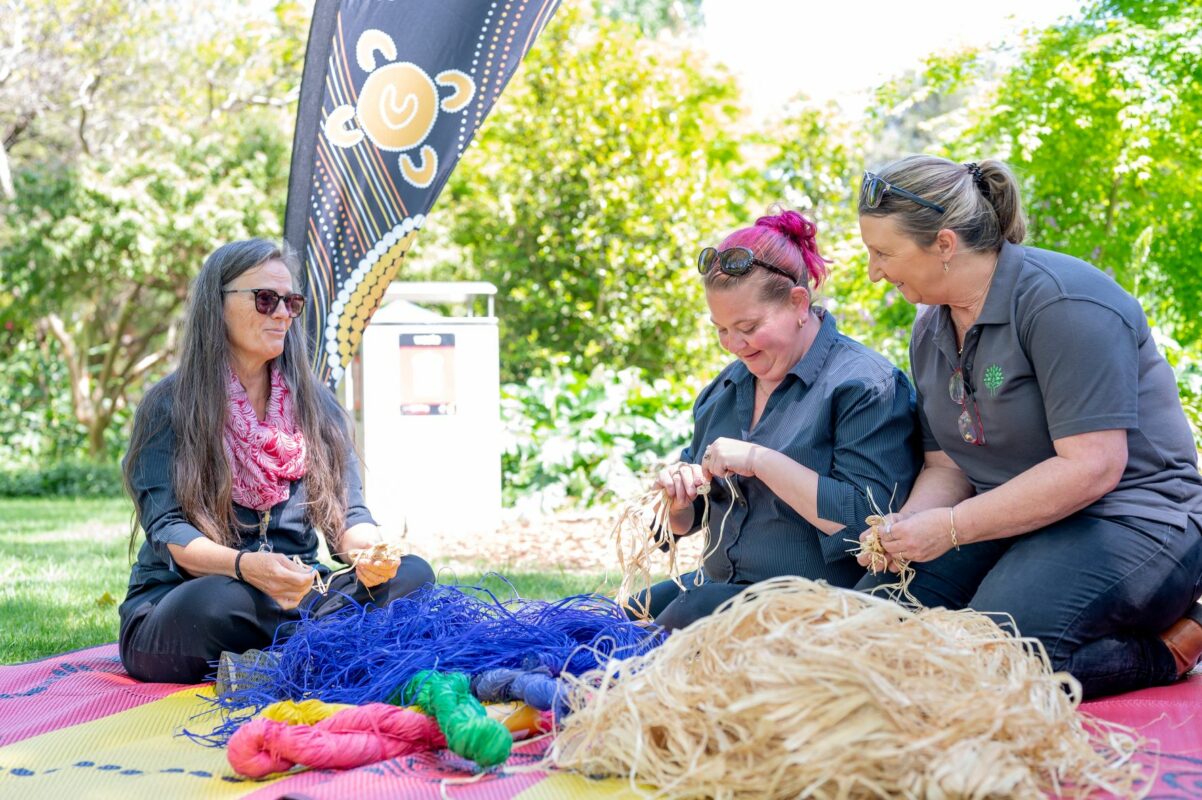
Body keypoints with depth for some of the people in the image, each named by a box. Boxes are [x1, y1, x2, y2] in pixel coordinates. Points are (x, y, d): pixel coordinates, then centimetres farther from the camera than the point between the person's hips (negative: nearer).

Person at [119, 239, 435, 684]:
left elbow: (346, 512, 6)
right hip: (176, 607, -4)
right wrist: (245, 566, -32)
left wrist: (368, 551, -20)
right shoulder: (170, 405, -1)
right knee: (219, 598, -39)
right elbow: (167, 529, -11)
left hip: (291, 604, 4)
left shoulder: (316, 404, 13)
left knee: (412, 574, -21)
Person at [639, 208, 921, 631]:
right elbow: (685, 523, 22)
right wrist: (679, 499, -3)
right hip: (720, 584, 7)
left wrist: (760, 460, -21)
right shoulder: (726, 388, 15)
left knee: (690, 614, -31)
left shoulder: (865, 386, -9)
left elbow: (868, 520, -21)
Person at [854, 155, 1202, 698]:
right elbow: (947, 465, 12)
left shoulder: (1061, 303, -17)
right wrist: (907, 523, -11)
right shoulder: (930, 329, 11)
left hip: (1131, 521, -8)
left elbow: (1091, 468, -23)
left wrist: (951, 526, -22)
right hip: (1013, 522, 9)